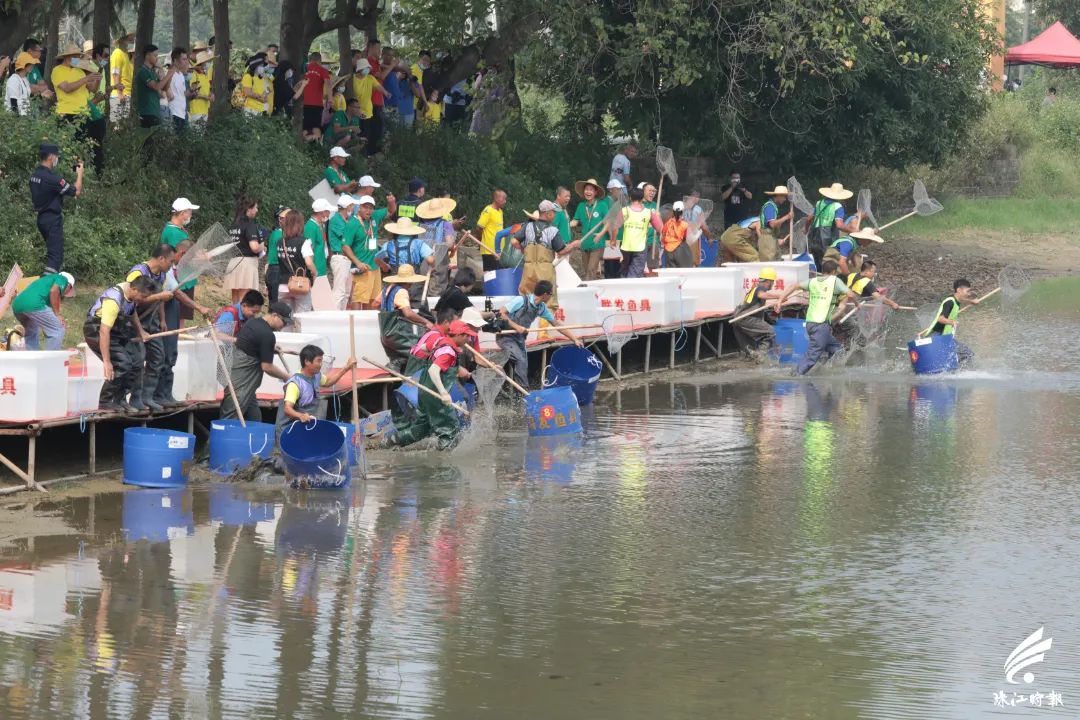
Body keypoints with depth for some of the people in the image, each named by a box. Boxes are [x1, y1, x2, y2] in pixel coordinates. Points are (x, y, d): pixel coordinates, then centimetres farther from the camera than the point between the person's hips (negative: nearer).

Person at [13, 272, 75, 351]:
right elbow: (53, 291, -7)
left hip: (17, 304, 8)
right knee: (57, 331, 3)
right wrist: (57, 315, -1)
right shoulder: (63, 279, 19)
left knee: (31, 334, 30)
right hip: (33, 304, -8)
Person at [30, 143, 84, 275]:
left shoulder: (35, 175, 6)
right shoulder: (51, 177, -22)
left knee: (53, 251, 21)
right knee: (55, 254, -9)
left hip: (42, 218, 9)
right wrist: (79, 174, -1)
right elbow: (76, 191, -15)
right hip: (53, 219, -9)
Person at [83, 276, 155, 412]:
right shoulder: (114, 300, -33)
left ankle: (119, 401, 13)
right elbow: (104, 331, -36)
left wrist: (141, 332, 21)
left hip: (115, 333, 9)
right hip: (96, 333, -9)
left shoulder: (131, 294, -3)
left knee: (134, 366, 3)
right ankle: (105, 403, -10)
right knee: (121, 365, -20)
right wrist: (106, 361, -37)